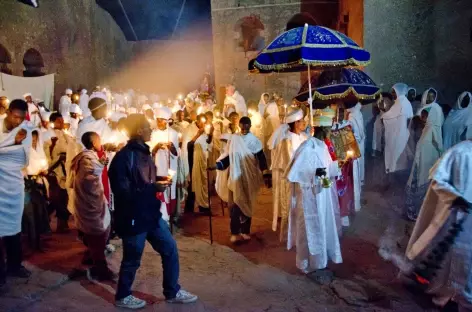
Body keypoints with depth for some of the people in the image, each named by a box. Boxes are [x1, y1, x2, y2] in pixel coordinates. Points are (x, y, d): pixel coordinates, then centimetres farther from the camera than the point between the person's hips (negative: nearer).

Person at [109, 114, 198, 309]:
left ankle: (172, 292, 29)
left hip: (151, 214, 9)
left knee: (170, 249, 13)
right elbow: (122, 191, -24)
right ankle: (123, 296, 32)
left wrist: (159, 181, 2)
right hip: (134, 218, -8)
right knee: (132, 260, 8)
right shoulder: (123, 157, -19)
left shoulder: (144, 152, 10)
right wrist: (154, 188, -24)